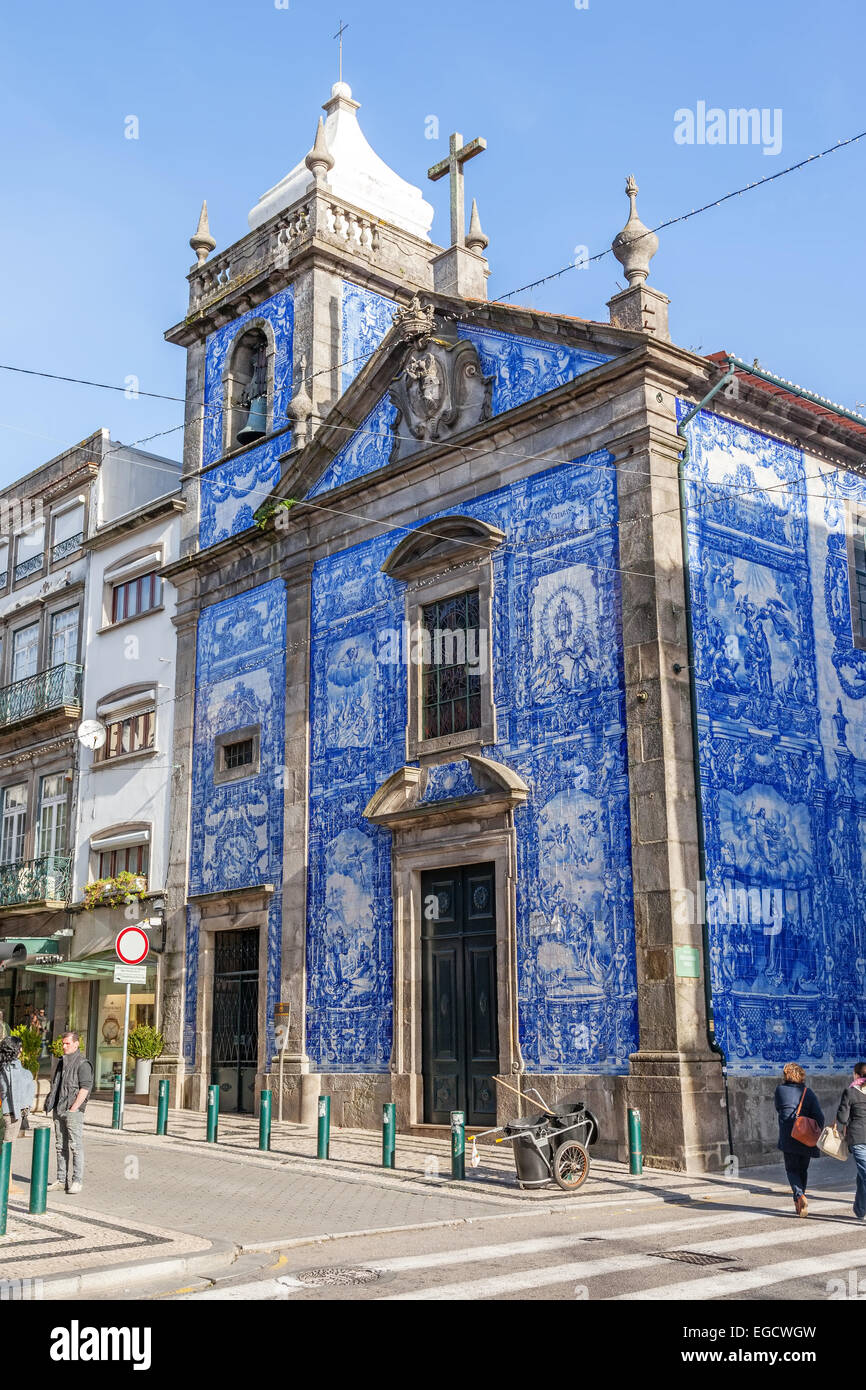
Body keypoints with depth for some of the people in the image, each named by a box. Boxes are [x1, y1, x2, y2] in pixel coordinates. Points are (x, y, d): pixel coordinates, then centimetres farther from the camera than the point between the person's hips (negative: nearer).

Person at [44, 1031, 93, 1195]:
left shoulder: (83, 1064, -8)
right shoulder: (62, 1063, 17)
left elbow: (85, 1089, -14)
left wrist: (73, 1108, -17)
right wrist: (51, 1105, 11)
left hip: (73, 1112, -8)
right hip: (59, 1111, 8)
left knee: (76, 1147, -6)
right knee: (61, 1146, 9)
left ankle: (77, 1181, -4)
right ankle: (61, 1180, 15)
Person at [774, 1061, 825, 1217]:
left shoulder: (780, 1090, -1)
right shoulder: (808, 1092, 1)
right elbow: (819, 1115, -4)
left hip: (788, 1138, -2)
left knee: (792, 1169, 6)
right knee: (803, 1169, 17)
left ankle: (800, 1196, -18)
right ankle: (798, 1203, 20)